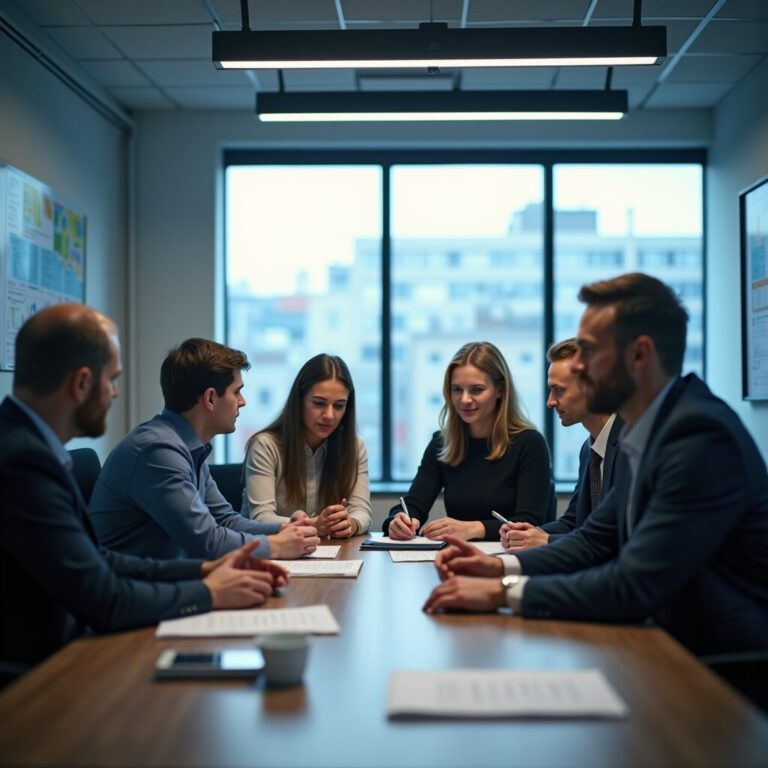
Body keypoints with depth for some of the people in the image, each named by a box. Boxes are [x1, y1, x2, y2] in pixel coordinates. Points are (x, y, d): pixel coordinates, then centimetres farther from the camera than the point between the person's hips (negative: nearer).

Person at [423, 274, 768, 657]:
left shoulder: (702, 435, -23)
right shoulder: (654, 430, 6)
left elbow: (636, 586, -26)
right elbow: (597, 538, 12)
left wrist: (502, 592, -20)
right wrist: (499, 566, -1)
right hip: (681, 642, 8)